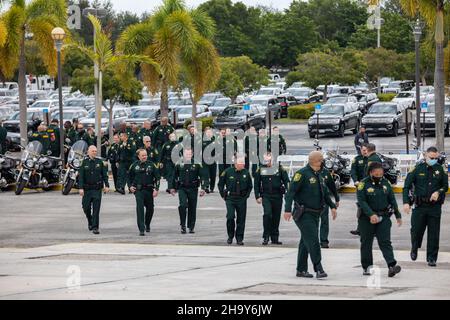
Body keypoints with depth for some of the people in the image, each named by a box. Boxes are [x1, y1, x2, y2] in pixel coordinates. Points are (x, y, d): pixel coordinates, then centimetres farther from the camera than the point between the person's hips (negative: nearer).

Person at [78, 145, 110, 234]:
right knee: (86, 208, 6)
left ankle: (95, 227, -5)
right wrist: (81, 188, -11)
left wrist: (106, 185, -3)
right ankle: (90, 222, 33)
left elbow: (104, 174, 6)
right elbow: (81, 176, -2)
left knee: (96, 209, -6)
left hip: (97, 189, -1)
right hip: (87, 189, 1)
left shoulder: (100, 162, 4)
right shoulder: (84, 162, 1)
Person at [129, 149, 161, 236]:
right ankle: (141, 229, -15)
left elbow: (157, 177, 2)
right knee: (140, 208, -13)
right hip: (138, 190, -1)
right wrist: (130, 186, 4)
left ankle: (147, 225, 40)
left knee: (150, 208, 13)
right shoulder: (134, 166, 2)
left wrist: (156, 189, -7)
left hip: (149, 190, 1)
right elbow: (130, 177, 16)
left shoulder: (151, 165, 0)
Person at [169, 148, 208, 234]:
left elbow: (203, 176, -2)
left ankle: (191, 227, 17)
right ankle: (183, 225, -7)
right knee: (183, 205, -17)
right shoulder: (179, 164, 5)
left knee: (192, 208, 5)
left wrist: (204, 188, -10)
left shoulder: (197, 164, -1)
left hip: (193, 189, 0)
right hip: (182, 188, 0)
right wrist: (172, 187, 20)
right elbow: (174, 176, 17)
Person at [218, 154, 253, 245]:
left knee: (241, 219, 2)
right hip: (230, 198, -2)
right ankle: (230, 236, 4)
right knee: (230, 217, -14)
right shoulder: (228, 172, -4)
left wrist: (246, 195, 7)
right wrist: (223, 195, 4)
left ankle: (239, 239, 11)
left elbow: (250, 186, 17)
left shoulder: (246, 173, 3)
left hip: (242, 199, 2)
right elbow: (220, 184, 7)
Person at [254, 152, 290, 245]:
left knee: (276, 217, 5)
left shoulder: (279, 169, 4)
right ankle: (266, 237, -12)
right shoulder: (260, 170, 7)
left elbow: (286, 181, 3)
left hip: (277, 196, 1)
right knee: (267, 214, -18)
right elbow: (256, 184, 9)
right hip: (266, 196, -1)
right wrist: (258, 196, 1)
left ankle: (275, 238, 15)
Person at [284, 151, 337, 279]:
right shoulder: (302, 173, -12)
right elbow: (291, 191, -17)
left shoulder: (319, 176, 15)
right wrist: (288, 209, -25)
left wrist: (332, 206, 14)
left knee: (306, 242, 12)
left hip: (315, 214, 9)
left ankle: (301, 270, 18)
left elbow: (325, 193, 26)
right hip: (304, 214, -9)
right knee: (313, 241, -14)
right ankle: (318, 269, -15)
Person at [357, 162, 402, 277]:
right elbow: (362, 201, -16)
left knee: (385, 242, -8)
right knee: (366, 243, 7)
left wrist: (398, 216, 12)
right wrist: (371, 214, -27)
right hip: (367, 218, -2)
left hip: (383, 217, 2)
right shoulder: (364, 184, -8)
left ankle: (392, 266, -19)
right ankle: (367, 267, 17)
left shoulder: (385, 183, 7)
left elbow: (392, 200, 13)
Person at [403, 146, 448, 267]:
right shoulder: (417, 169, -2)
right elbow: (407, 186, -1)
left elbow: (445, 186, 14)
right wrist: (406, 202, -12)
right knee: (416, 230, 4)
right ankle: (414, 249, 34)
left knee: (433, 234, 0)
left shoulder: (441, 170, 4)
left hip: (435, 207, 1)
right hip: (420, 206, -1)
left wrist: (438, 192, -8)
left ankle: (432, 258, 9)